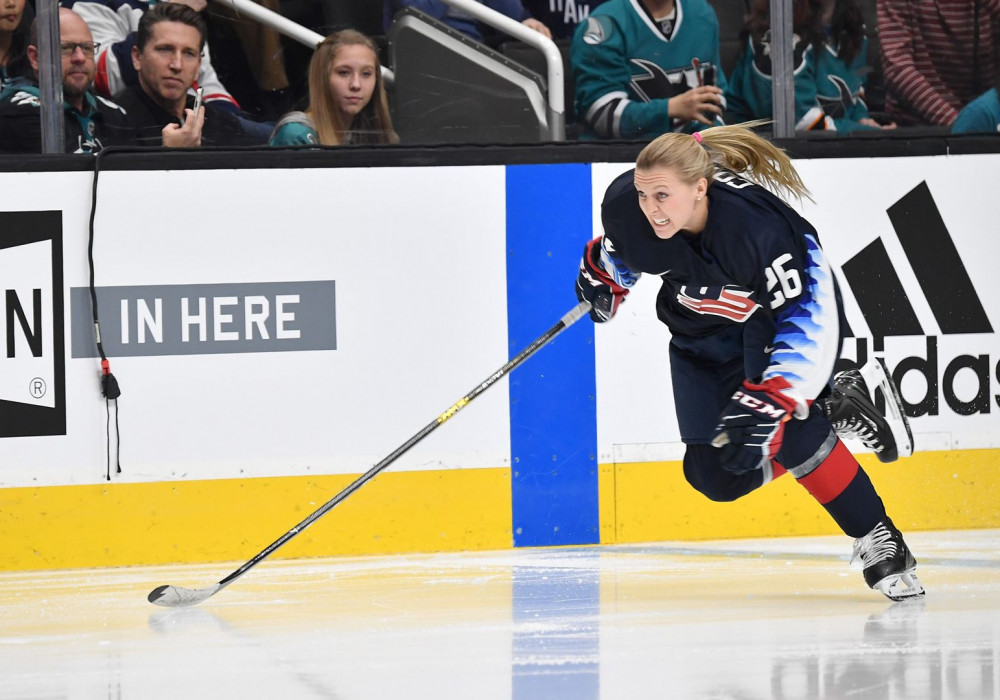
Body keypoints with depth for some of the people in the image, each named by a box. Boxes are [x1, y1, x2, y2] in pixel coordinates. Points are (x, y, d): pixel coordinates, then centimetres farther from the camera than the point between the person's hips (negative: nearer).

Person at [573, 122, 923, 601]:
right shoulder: (625, 205, -26)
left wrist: (769, 399, -43)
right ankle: (835, 406, 15)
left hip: (786, 309, -6)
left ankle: (877, 538, -15)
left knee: (783, 427, -30)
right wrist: (602, 275, 13)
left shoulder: (757, 227, -40)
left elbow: (808, 321, -36)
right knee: (716, 476, -3)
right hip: (703, 325, 6)